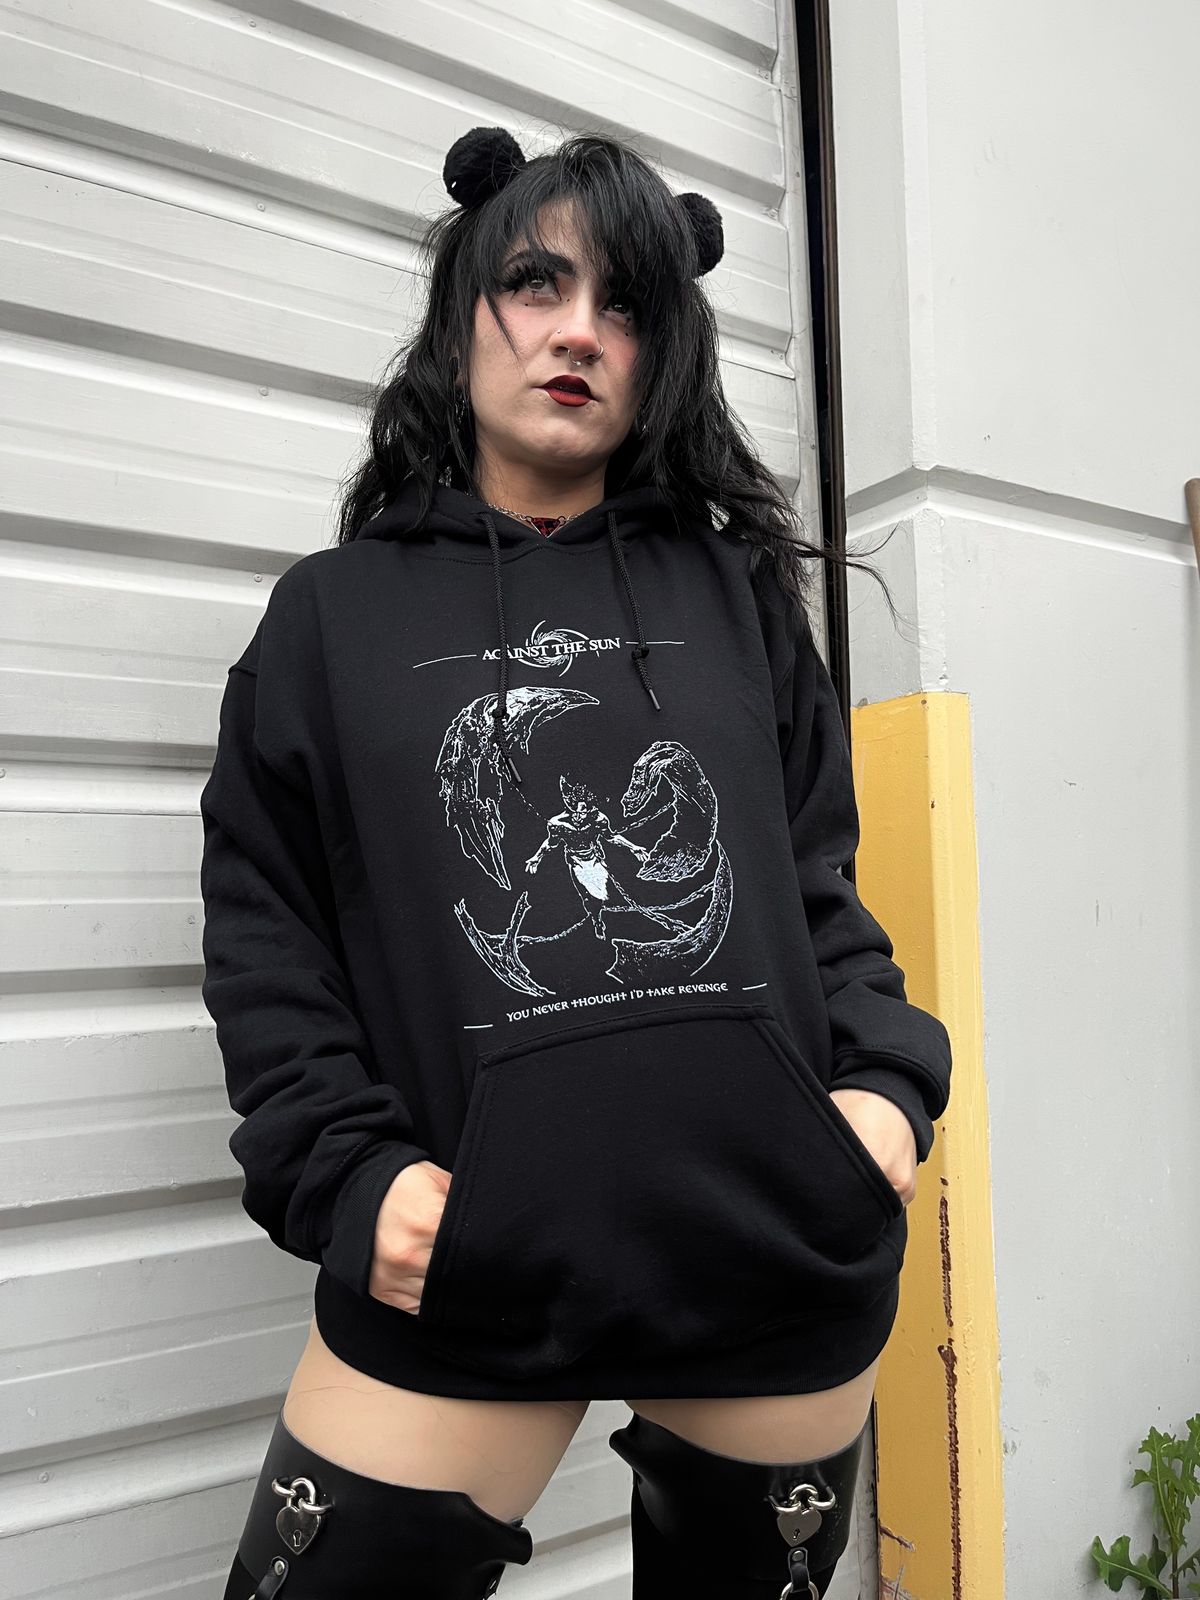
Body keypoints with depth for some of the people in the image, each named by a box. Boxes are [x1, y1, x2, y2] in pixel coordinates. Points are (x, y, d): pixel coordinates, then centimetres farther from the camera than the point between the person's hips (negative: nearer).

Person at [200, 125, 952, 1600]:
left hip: (784, 1263, 3)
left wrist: (887, 1079, -3)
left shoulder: (736, 594, 9)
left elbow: (818, 878, 11)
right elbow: (261, 925, 3)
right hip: (463, 1275, -1)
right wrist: (344, 1172, -8)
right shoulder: (334, 611, 5)